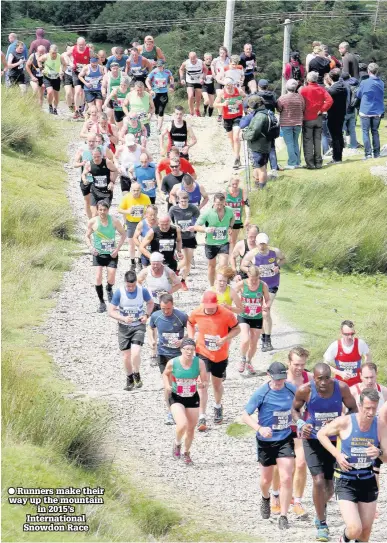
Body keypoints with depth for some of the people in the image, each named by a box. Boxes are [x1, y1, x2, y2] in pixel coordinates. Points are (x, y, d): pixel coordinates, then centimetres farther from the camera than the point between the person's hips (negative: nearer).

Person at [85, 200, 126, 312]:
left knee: (111, 279, -7)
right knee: (98, 277, -13)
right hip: (98, 253, 0)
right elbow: (87, 236, 5)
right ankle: (101, 302, 2)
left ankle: (109, 289, 31)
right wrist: (90, 247, -14)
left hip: (111, 254, 0)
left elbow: (123, 234, 3)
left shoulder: (114, 221, -9)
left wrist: (117, 248, -7)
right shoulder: (93, 222, -8)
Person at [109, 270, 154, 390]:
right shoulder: (119, 292, -13)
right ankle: (129, 379, 27)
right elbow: (111, 311, -9)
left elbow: (150, 303, 12)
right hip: (124, 327, 1)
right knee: (126, 356, 5)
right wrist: (123, 318, -25)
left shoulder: (143, 291, -10)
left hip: (138, 326, -1)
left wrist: (147, 315, -6)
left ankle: (137, 376, 4)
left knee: (135, 352, -20)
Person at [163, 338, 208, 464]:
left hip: (193, 398, 2)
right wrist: (167, 385, -13)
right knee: (182, 425, -23)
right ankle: (177, 444, 11)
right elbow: (165, 374, 5)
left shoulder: (199, 363, -15)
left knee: (191, 428, 11)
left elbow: (205, 382, -8)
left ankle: (186, 453, 38)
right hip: (176, 398, -2)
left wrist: (203, 385, -31)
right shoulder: (173, 363, -16)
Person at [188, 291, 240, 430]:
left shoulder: (226, 314, -19)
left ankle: (218, 407, 47)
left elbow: (237, 329, -6)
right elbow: (190, 324, 9)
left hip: (221, 356, 0)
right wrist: (191, 338, -5)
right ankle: (202, 417, -8)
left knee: (217, 383, 17)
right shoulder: (196, 313, -13)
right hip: (203, 353, 0)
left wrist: (225, 338, -22)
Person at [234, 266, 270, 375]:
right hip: (243, 316, -2)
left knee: (254, 343, 11)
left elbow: (268, 299, 2)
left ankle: (249, 362, 39)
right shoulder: (242, 284, -13)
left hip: (257, 318, 2)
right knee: (246, 340, -20)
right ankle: (243, 359, 12)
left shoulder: (263, 285, -9)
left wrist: (267, 306, -20)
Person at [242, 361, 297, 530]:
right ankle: (265, 498, 51)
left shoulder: (291, 389, -6)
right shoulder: (261, 393, -17)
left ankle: (283, 516, -4)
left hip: (285, 439, 1)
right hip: (266, 441, -1)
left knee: (286, 478, -12)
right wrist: (260, 429, -30)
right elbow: (245, 415, -15)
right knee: (266, 480, 16)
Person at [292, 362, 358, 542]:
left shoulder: (341, 388, -15)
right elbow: (295, 409, 2)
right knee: (318, 481, -14)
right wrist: (301, 424, -18)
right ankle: (322, 524, 2)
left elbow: (353, 409, -1)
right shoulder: (305, 390, -17)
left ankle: (322, 506, 47)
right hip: (313, 440, -2)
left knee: (330, 484, 11)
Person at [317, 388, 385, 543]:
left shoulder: (379, 426, -6)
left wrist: (379, 453, -21)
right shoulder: (344, 422, -15)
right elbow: (321, 434, 2)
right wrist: (337, 454, -11)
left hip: (368, 482, 4)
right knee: (355, 530, -17)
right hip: (346, 482, -4)